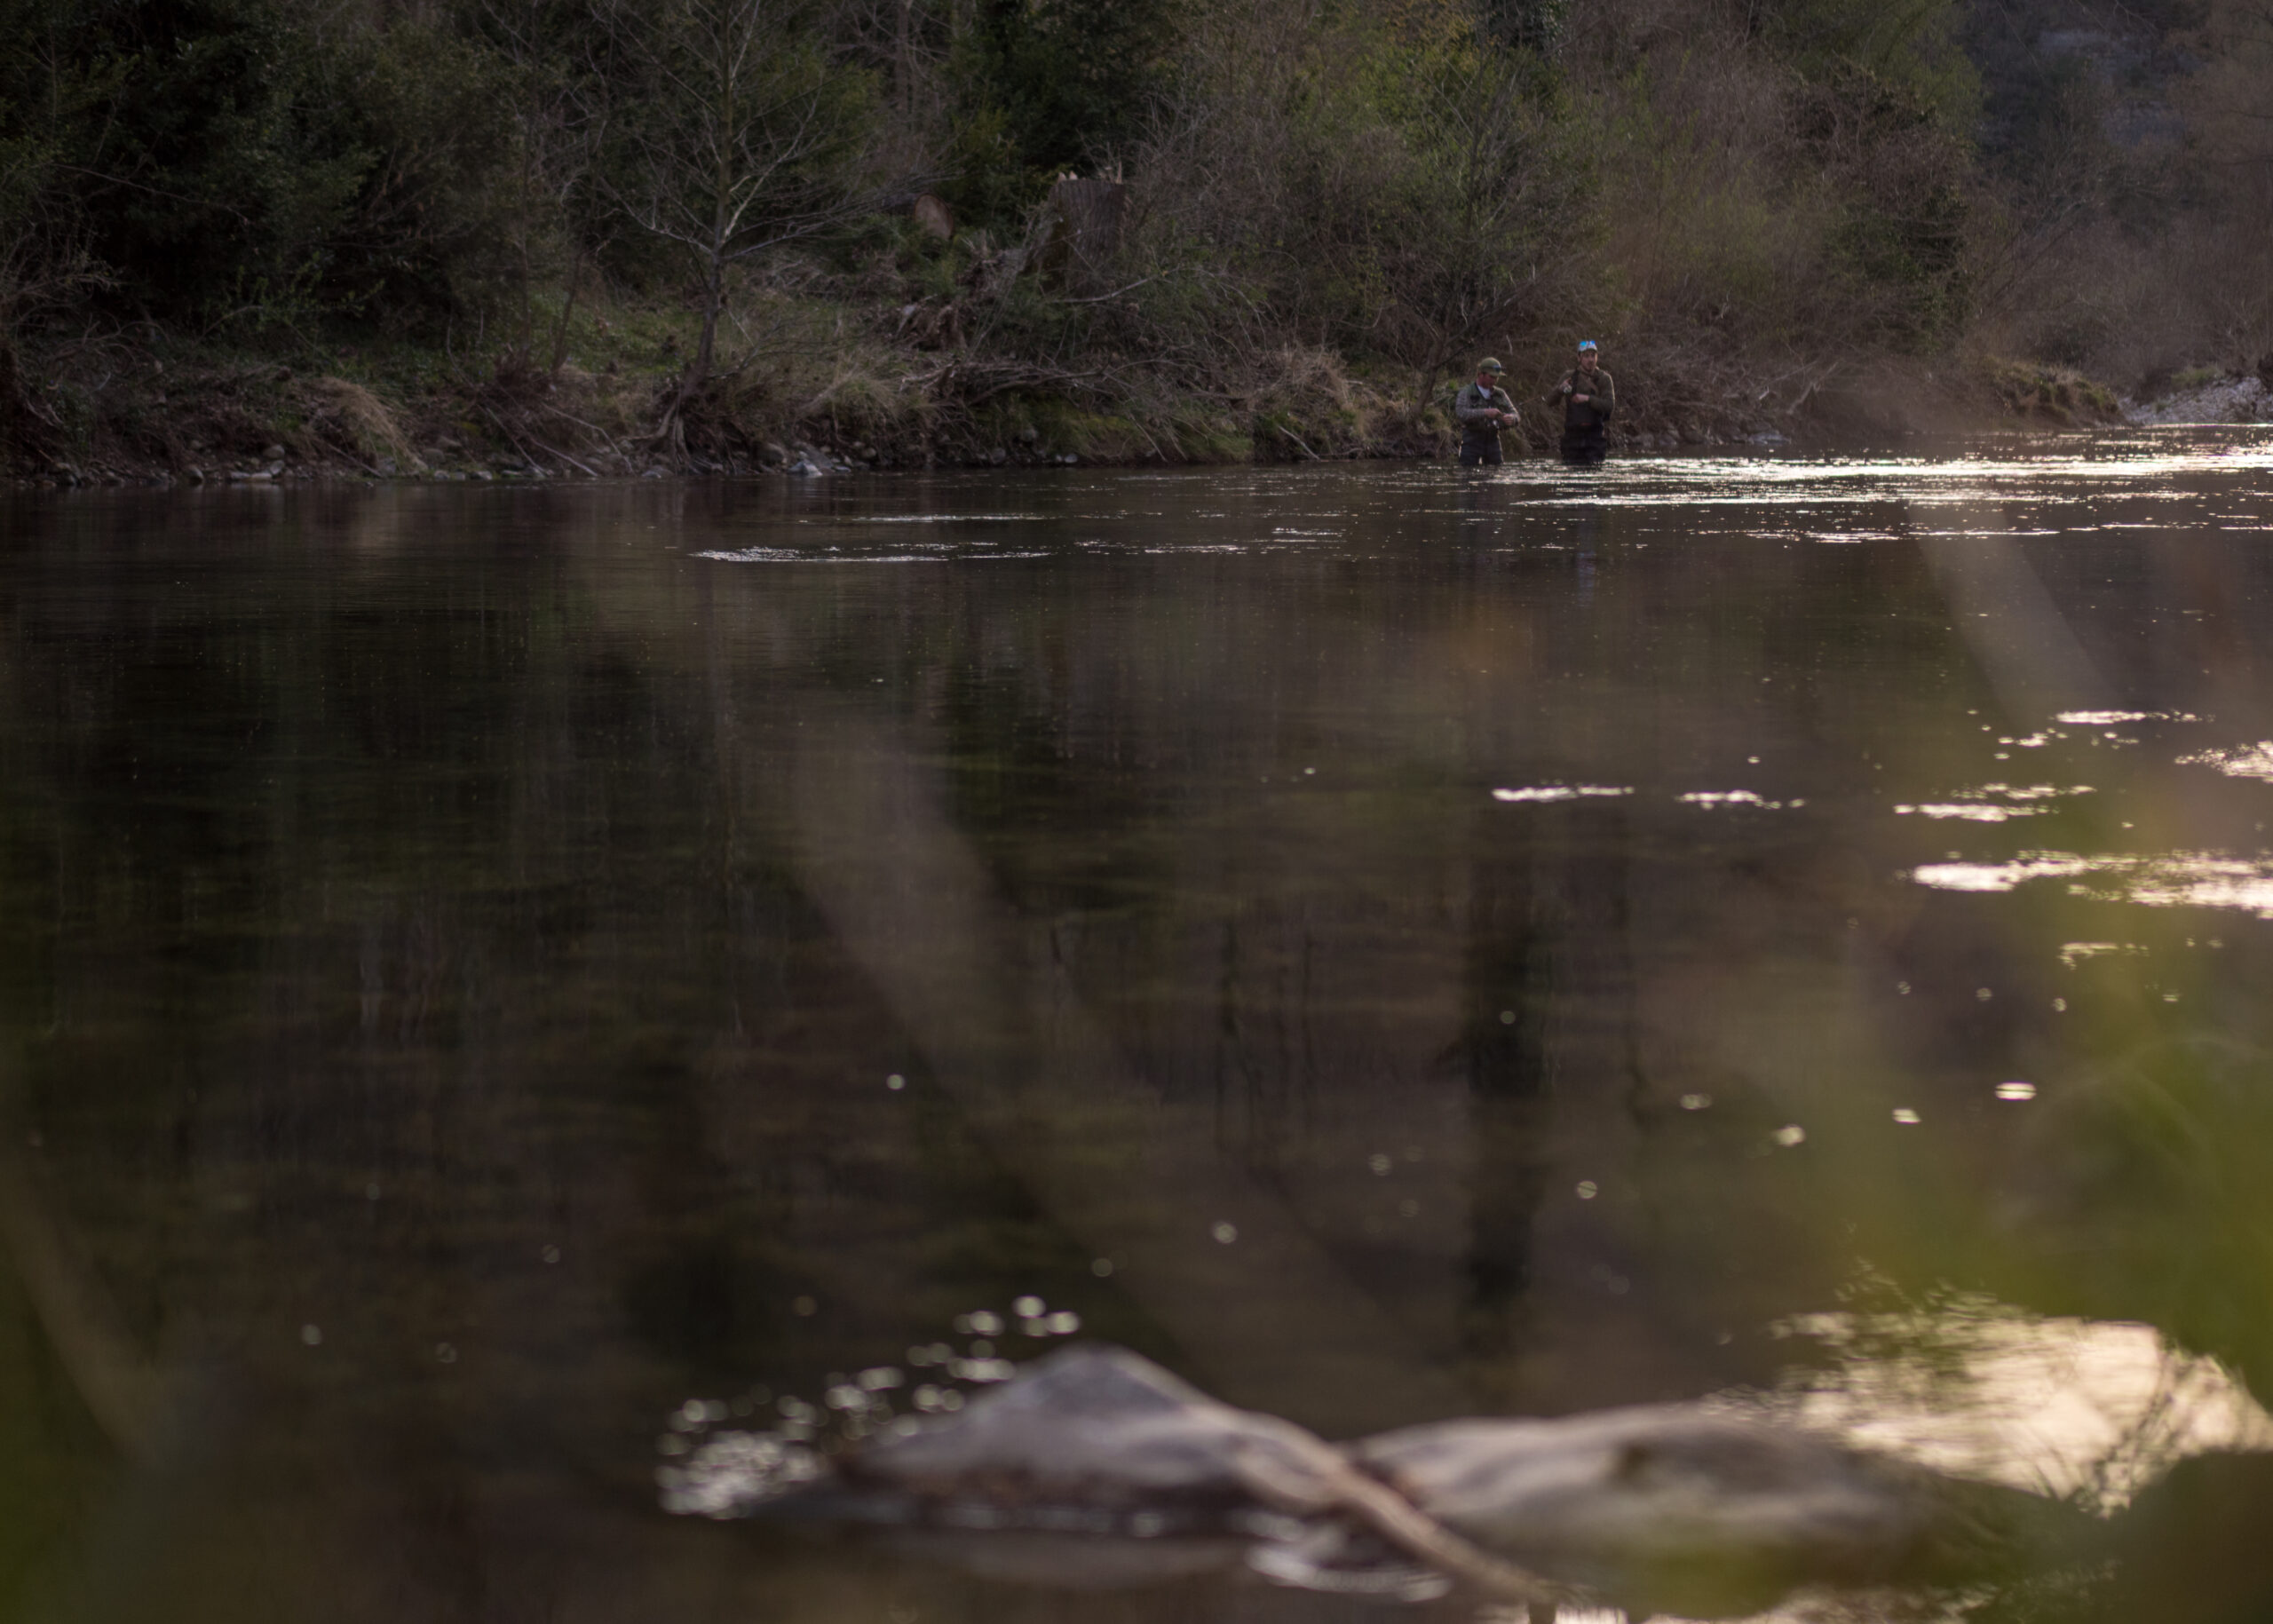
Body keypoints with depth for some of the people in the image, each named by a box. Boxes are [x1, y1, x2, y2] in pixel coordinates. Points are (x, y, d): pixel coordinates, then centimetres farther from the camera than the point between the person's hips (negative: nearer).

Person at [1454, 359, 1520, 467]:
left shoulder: (1500, 394, 8)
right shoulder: (1466, 392, -5)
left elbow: (1515, 417, 7)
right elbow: (1461, 413, -22)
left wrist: (1511, 418, -19)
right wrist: (1485, 412, -32)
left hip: (1492, 440, 4)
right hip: (1471, 440, -4)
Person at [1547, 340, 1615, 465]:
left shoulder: (1604, 378, 0)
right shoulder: (1569, 377, 1)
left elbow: (1609, 405, -11)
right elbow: (1550, 401, -4)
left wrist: (1587, 399, -26)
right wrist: (1560, 388, -26)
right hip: (1572, 434, 1)